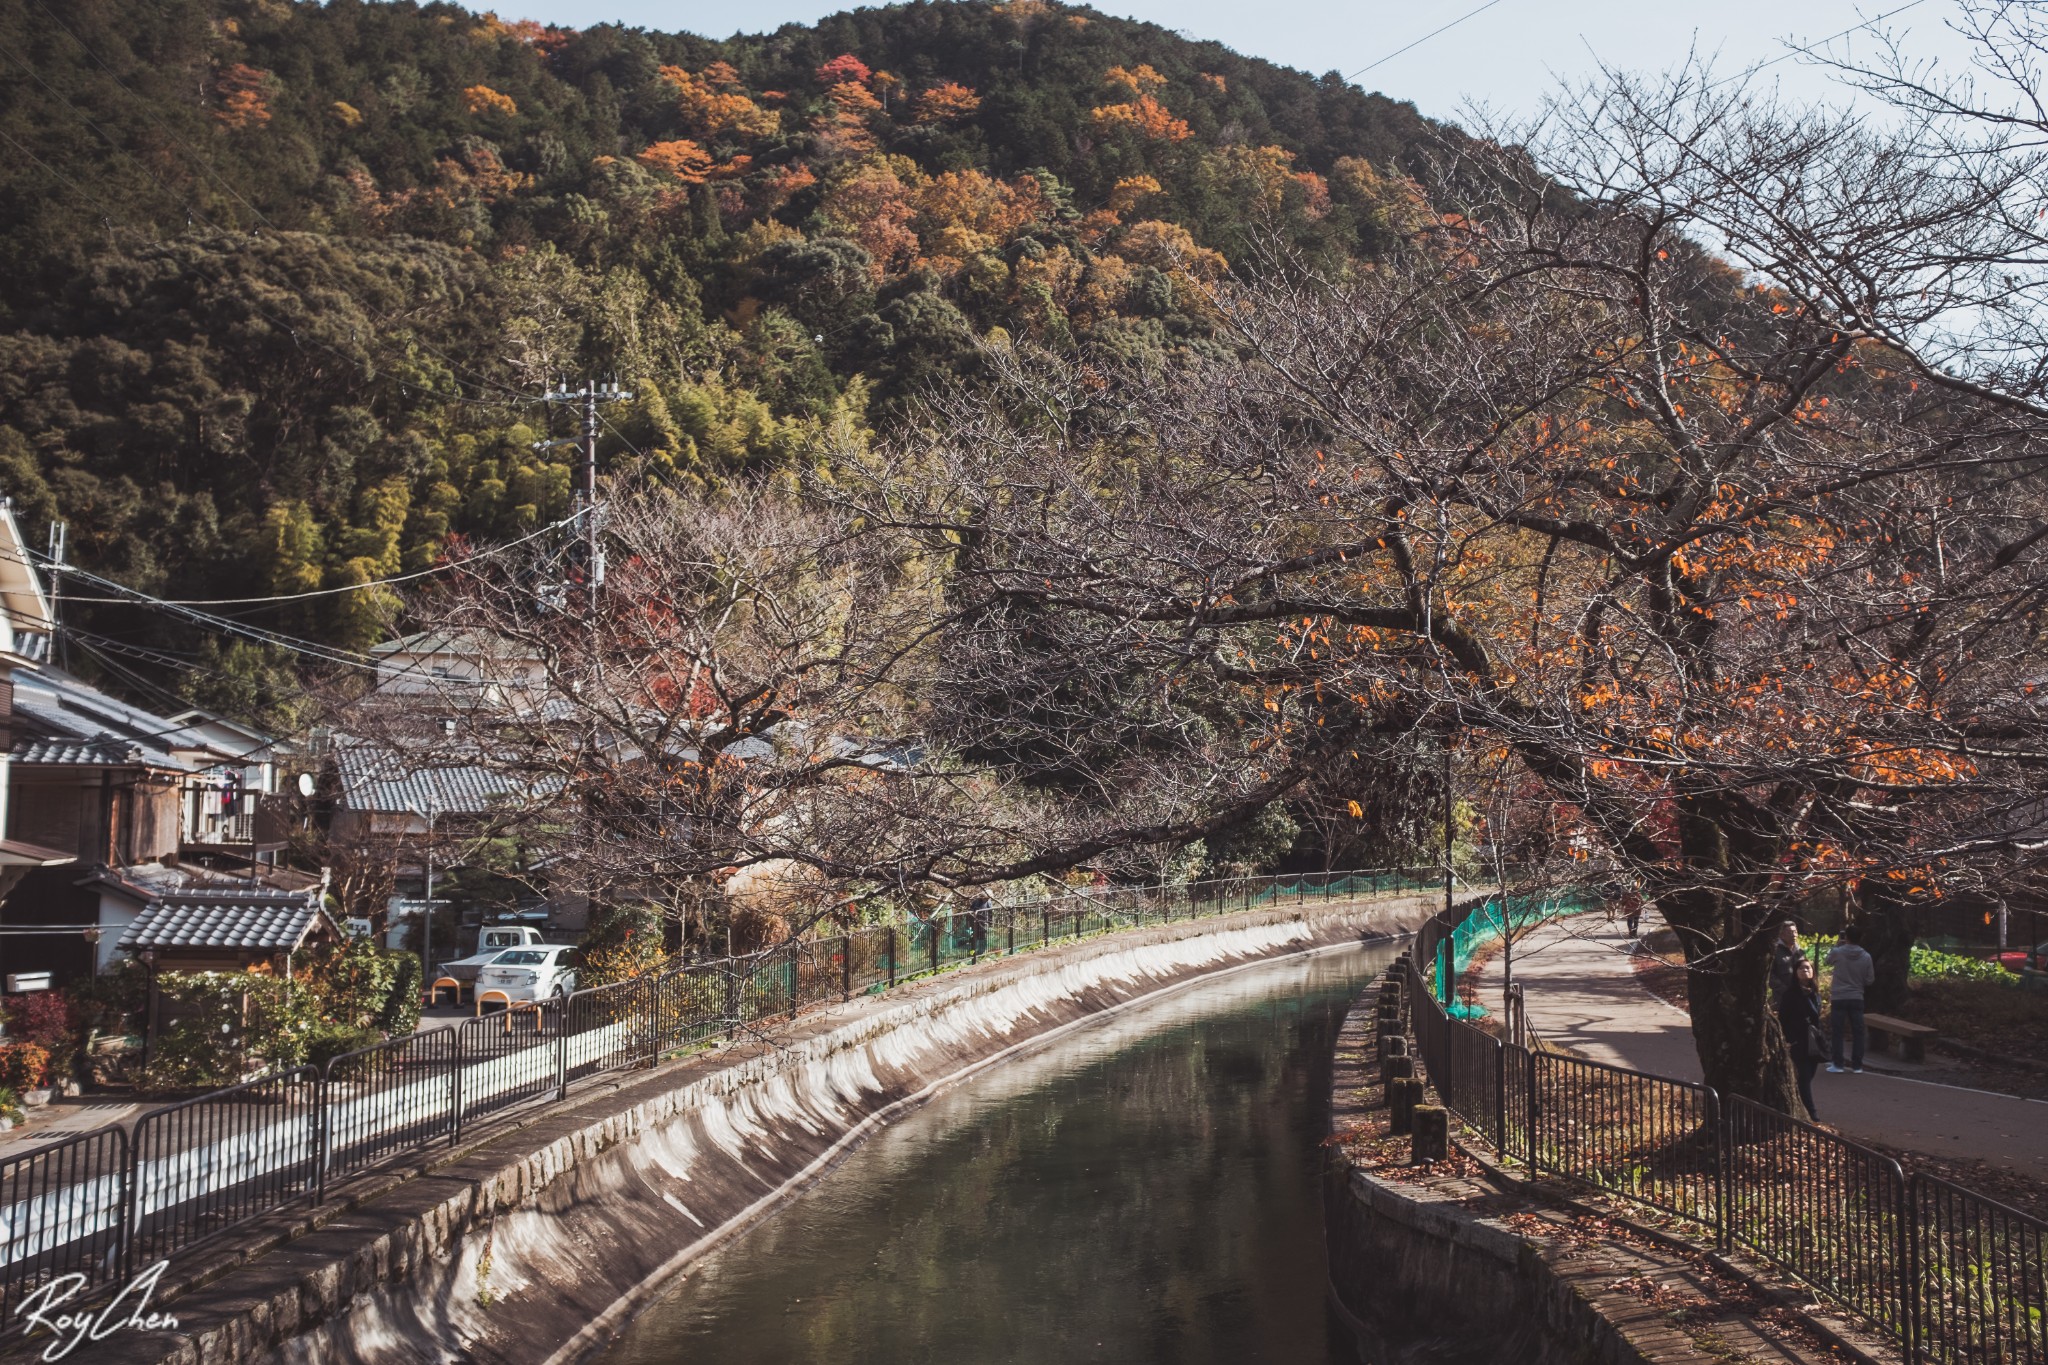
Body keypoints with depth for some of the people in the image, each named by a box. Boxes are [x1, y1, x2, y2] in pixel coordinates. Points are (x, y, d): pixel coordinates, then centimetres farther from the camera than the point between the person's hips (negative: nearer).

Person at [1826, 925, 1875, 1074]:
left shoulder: (1837, 952, -9)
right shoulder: (1866, 957, -4)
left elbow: (1828, 961, 15)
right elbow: (1870, 979, 3)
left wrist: (1836, 946, 20)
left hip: (1838, 998, -1)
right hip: (1857, 998, 1)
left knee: (1837, 1032, 4)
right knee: (1858, 1033, 8)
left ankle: (1837, 1064, 2)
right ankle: (1857, 1065, 8)